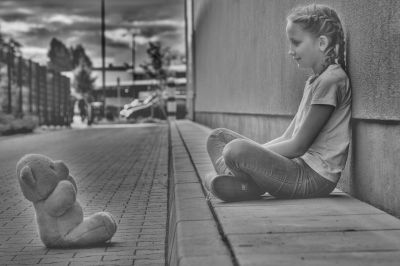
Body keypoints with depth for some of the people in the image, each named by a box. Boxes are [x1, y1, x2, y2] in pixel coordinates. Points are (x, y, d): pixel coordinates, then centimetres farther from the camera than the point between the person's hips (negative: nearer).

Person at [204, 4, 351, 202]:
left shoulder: (331, 80, -14)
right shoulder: (314, 81, 19)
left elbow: (299, 145, -16)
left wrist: (253, 153, -9)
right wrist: (256, 150, 4)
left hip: (313, 177, -10)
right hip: (298, 165, 10)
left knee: (236, 150, -32)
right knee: (218, 137, 11)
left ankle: (254, 187, -4)